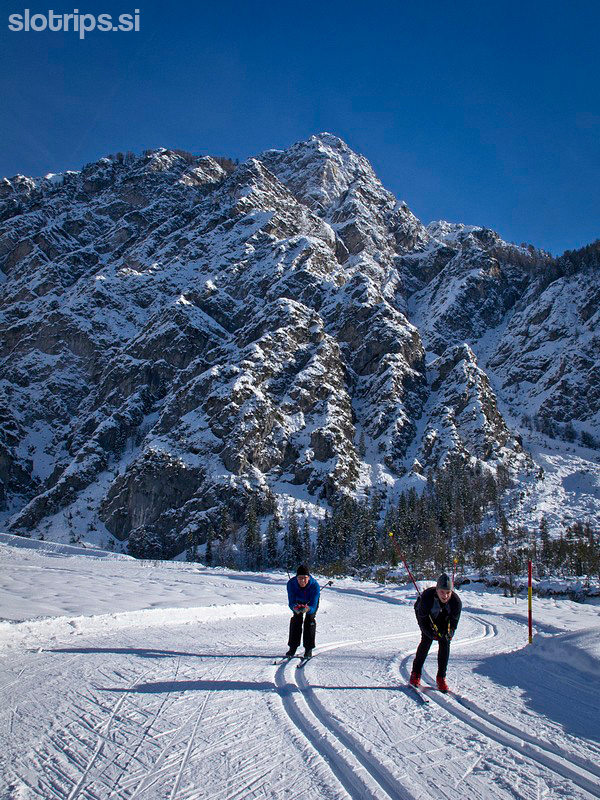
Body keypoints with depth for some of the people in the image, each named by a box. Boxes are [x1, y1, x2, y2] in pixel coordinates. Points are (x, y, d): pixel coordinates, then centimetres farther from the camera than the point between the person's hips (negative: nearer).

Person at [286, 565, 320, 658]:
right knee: (296, 619, -9)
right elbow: (291, 602, -34)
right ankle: (293, 647, 3)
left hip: (311, 602, -2)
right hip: (298, 601, 2)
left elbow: (313, 606, -39)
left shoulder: (315, 586, -40)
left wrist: (308, 609, -61)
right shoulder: (291, 583, -35)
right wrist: (295, 608, -57)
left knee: (309, 620, -13)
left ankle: (309, 649, -4)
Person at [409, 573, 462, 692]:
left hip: (443, 618, 3)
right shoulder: (427, 597, -39)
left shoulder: (456, 602, -31)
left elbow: (453, 623, -17)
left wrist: (448, 634, -33)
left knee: (445, 643, -12)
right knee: (427, 640, -17)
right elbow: (422, 622, -29)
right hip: (425, 615, -2)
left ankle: (441, 677, 0)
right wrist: (433, 634, -38)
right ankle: (416, 673, -1)